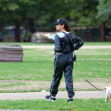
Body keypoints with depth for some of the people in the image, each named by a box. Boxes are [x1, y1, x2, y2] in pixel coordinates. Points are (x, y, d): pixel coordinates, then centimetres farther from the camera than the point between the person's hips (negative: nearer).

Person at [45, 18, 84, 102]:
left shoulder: (58, 36, -12)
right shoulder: (70, 35, 8)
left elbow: (58, 48, -20)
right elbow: (81, 41, 13)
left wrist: (55, 50, 1)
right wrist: (73, 48, 11)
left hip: (60, 57, -5)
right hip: (70, 57, 5)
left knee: (57, 76, 6)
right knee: (69, 76, 4)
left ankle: (53, 96, 17)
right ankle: (71, 96, -3)